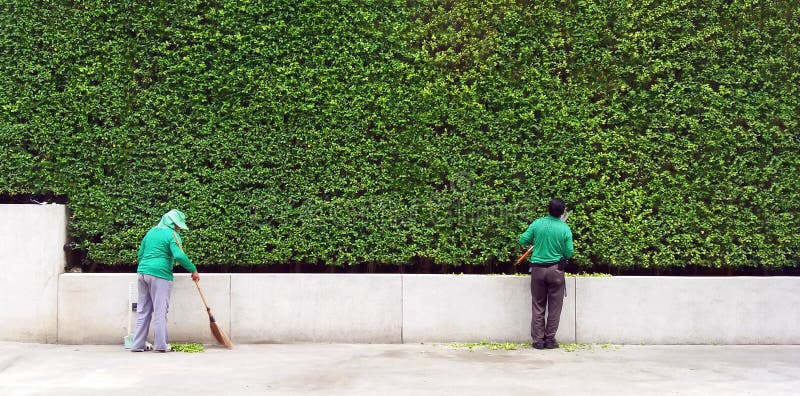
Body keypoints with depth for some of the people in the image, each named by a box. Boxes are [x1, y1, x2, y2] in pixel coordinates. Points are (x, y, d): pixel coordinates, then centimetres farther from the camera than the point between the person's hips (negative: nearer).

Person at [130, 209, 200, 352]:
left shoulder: (151, 232, 16)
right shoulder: (172, 235, -7)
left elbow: (140, 254, 19)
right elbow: (179, 256, -20)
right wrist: (193, 270, -13)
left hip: (142, 272, 7)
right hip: (160, 275, -7)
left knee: (143, 310, 10)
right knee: (160, 311, -1)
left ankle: (138, 344, 11)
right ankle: (161, 345, 1)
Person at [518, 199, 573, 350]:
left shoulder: (537, 224, -5)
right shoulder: (565, 229, -7)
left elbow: (522, 240, -3)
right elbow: (569, 253, -5)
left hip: (537, 269, 1)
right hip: (556, 270, -1)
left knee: (538, 306, 9)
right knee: (554, 307, 8)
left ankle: (538, 340, 8)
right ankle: (550, 340, 10)